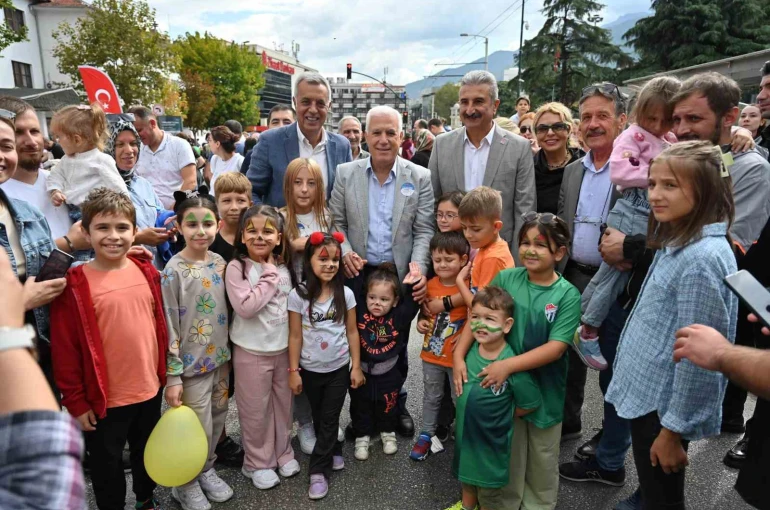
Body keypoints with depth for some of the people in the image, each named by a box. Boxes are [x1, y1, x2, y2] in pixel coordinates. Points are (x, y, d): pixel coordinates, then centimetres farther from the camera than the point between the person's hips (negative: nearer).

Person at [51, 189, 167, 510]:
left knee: (147, 452, 26)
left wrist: (164, 374, 9)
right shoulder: (75, 286, -16)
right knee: (107, 463, 16)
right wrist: (76, 401, -10)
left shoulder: (147, 273, -3)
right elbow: (65, 350, -13)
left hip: (150, 389, 5)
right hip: (105, 398, -4)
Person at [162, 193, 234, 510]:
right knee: (198, 429, 6)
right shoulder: (174, 270, -16)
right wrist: (173, 376, -15)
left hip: (221, 359, 6)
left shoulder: (220, 263, 1)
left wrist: (228, 354, 12)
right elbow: (169, 327, -15)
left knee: (217, 423, 18)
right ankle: (186, 484, 30)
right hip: (193, 364, -5)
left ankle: (206, 470, 41)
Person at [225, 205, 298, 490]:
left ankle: (282, 452, 38)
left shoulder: (282, 267, 3)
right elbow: (245, 307, -25)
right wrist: (270, 277, -20)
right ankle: (258, 463, 29)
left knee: (282, 403, 17)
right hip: (252, 351, -5)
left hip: (282, 347, 5)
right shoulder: (236, 267, -14)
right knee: (255, 409, 9)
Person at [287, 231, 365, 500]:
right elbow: (295, 336, -8)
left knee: (329, 419, 5)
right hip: (310, 369, 0)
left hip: (339, 368, 0)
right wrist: (293, 371, -6)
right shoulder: (298, 295, -14)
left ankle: (319, 471, 18)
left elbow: (352, 332, -3)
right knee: (319, 418, 17)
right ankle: (334, 454, 41)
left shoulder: (346, 294, -9)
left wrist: (356, 366, -2)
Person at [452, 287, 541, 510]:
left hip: (491, 439, -5)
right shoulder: (470, 349, -12)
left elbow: (531, 403, -18)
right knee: (466, 475, 30)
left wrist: (499, 416, -9)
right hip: (465, 431, 6)